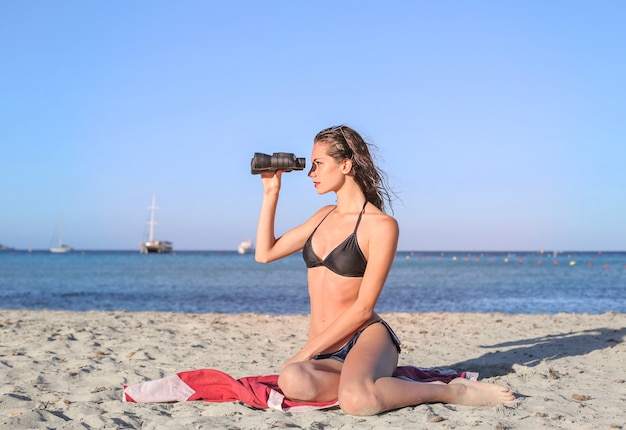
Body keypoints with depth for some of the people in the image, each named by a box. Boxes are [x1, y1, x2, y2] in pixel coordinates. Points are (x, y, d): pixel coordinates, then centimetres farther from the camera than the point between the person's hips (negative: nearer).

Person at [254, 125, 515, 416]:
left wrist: (304, 353, -13)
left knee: (357, 400, -40)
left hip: (367, 337, -5)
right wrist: (271, 192, 12)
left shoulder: (381, 225, -8)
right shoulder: (324, 216, 15)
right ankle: (368, 382, -9)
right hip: (325, 352, 5)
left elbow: (363, 308, -11)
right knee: (292, 381, -34)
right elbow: (264, 253, 18)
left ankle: (454, 392, -14)